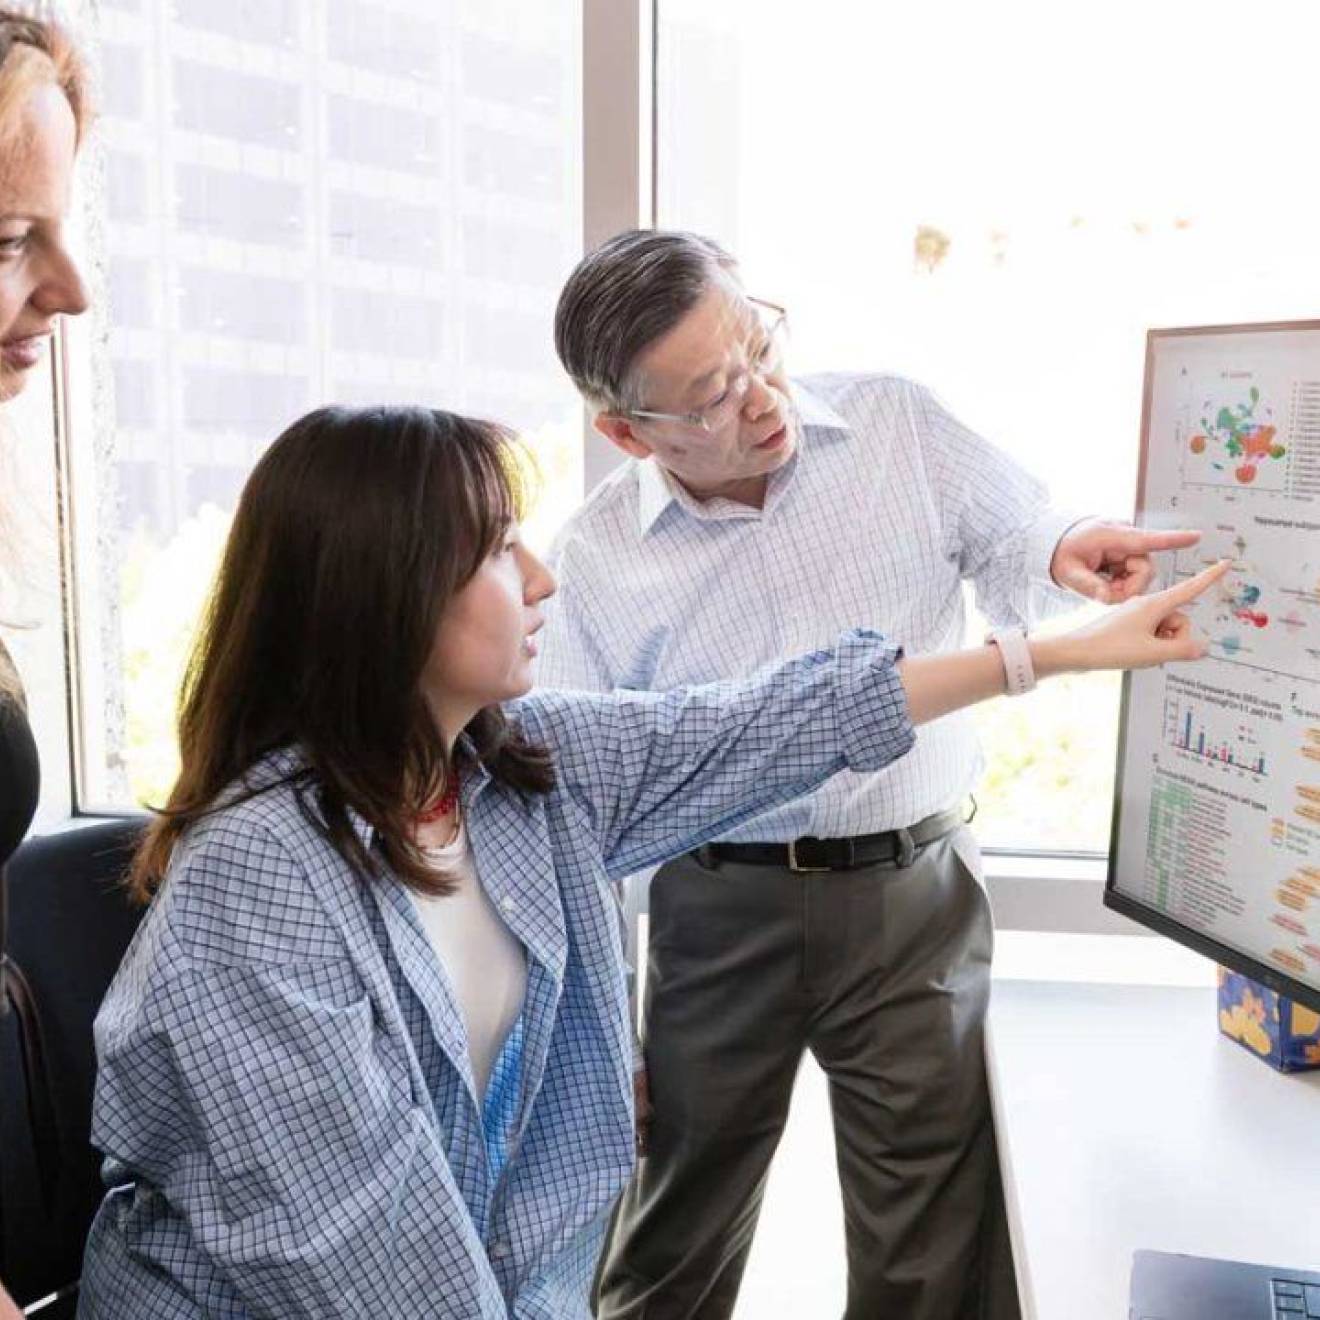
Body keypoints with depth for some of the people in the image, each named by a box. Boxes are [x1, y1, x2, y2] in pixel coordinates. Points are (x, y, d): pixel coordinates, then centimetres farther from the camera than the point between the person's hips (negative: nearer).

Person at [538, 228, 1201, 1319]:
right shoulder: (597, 560, -5)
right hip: (721, 911, 0)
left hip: (918, 891, 1)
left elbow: (1013, 556, 7)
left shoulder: (904, 428, -3)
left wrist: (1064, 555, -19)